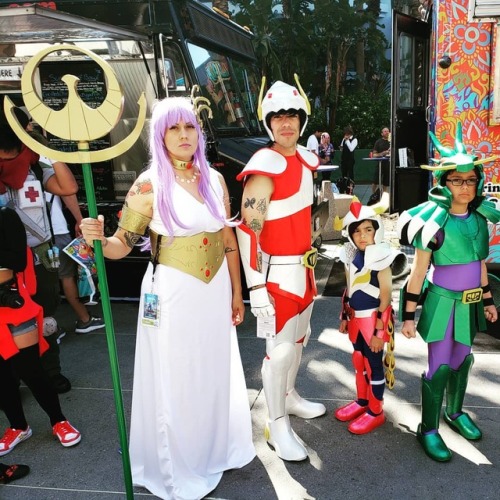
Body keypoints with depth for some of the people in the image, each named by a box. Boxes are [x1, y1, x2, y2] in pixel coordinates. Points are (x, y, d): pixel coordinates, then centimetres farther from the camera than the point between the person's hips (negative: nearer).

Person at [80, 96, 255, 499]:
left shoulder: (214, 179, 3)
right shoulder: (149, 186, -11)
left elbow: (228, 240, 9)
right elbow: (122, 245, -10)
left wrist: (236, 292, 12)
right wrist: (98, 239, -32)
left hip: (214, 290, 5)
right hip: (173, 293, -4)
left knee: (216, 374, 18)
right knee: (175, 381, 8)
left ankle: (215, 450, 43)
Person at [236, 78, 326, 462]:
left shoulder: (305, 159, 8)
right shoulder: (264, 167, -19)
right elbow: (247, 230, -22)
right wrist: (256, 287, -24)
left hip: (304, 267, 8)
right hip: (277, 271, -8)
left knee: (298, 338, 21)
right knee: (280, 348, -2)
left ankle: (290, 396, 42)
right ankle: (278, 426, 15)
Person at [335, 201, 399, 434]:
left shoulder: (381, 259, -16)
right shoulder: (351, 257, 5)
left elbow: (385, 298, -16)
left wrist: (378, 330, -17)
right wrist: (344, 317, 16)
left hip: (373, 321, -7)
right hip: (356, 320, 7)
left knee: (374, 364, 5)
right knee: (358, 361, 19)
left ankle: (376, 411, 20)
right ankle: (362, 401, 37)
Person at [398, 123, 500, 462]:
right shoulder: (435, 222, -18)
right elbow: (418, 272, -14)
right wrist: (409, 314, -12)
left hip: (469, 303, 6)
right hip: (442, 302, -6)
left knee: (462, 359, 19)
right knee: (440, 366, 1)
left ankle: (456, 413, 40)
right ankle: (428, 429, 18)